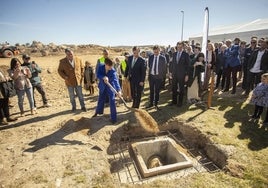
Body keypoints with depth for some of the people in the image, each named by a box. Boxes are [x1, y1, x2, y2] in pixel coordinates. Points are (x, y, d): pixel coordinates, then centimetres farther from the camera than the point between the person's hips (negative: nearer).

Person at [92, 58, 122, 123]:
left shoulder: (113, 71, -23)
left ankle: (113, 118, 5)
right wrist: (103, 77, -43)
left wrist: (118, 90, -46)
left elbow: (116, 80, -34)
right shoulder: (100, 67, -14)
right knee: (100, 100, 20)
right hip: (102, 87, 3)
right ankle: (98, 111, 46)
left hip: (111, 87, -3)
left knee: (112, 102, -7)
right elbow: (98, 75, -23)